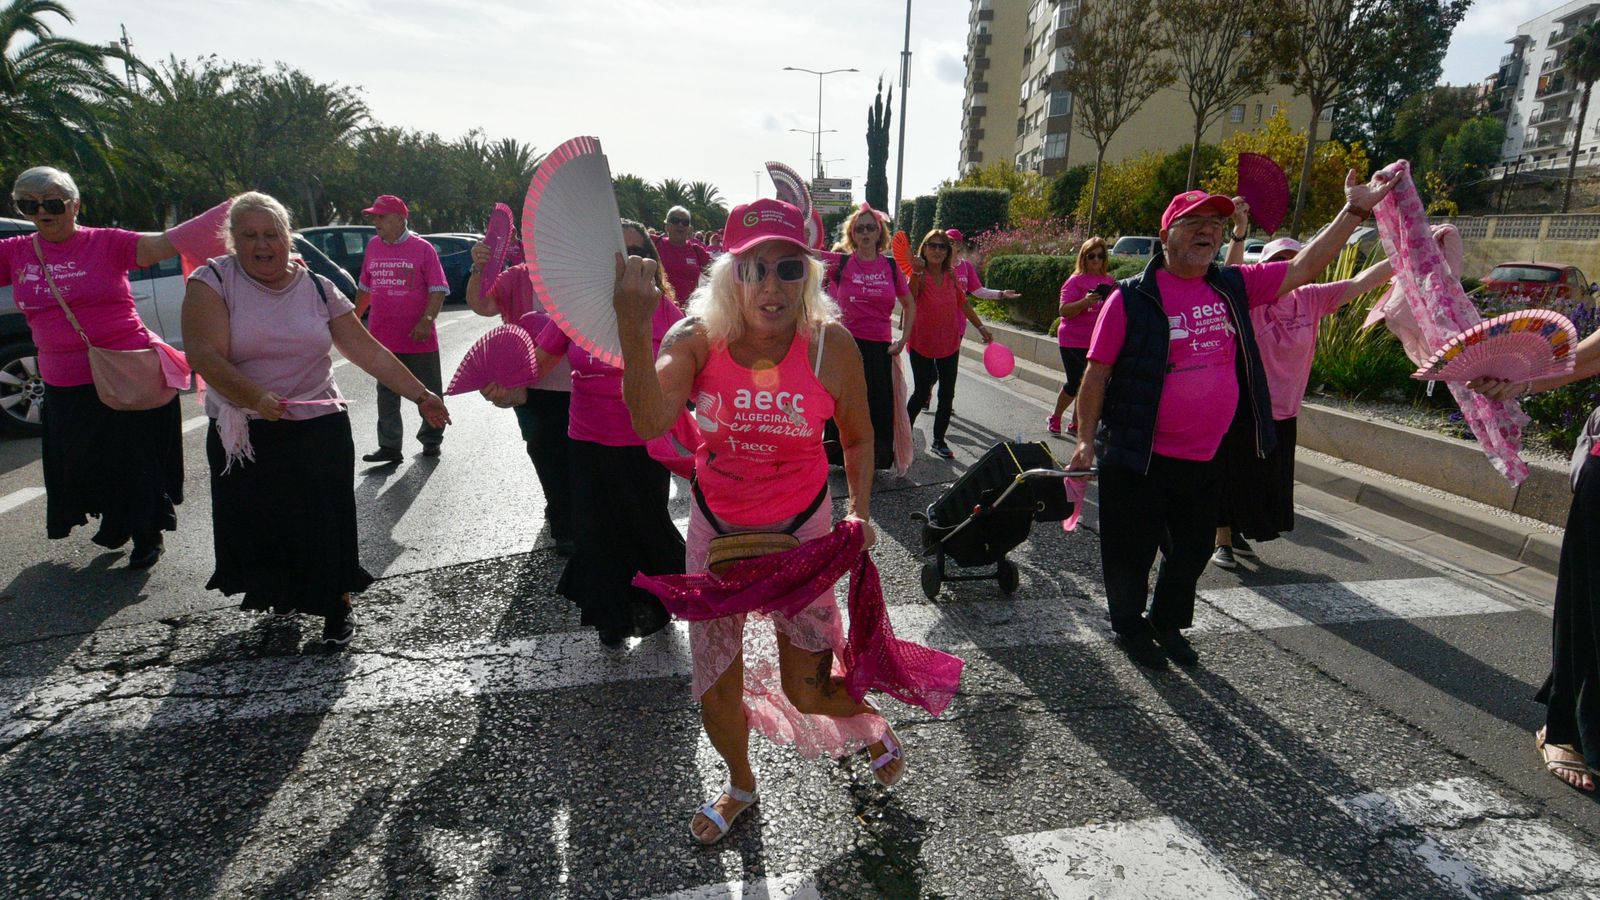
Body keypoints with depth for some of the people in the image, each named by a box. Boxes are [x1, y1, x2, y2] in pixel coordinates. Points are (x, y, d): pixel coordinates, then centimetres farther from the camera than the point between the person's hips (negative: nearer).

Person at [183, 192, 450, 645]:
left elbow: (369, 352, -1)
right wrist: (256, 398, -31)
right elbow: (205, 356, -17)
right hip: (245, 434, 0)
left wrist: (420, 395, -9)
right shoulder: (212, 282, -5)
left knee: (326, 521, 1)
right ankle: (282, 593, 38)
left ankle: (338, 606, 21)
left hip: (319, 427, 0)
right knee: (258, 524, 10)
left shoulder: (317, 288, 1)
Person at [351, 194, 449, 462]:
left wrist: (427, 320, -20)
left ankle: (431, 440, 24)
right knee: (387, 395, 6)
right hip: (383, 338, 5)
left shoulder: (422, 248, -6)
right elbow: (365, 287, 19)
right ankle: (389, 446, 12)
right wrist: (355, 318, 20)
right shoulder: (373, 246, 10)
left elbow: (438, 289, -9)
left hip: (419, 340, -4)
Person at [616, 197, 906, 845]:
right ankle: (741, 785, 47)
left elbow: (857, 436, 1)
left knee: (807, 692, 4)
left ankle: (875, 727, 43)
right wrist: (633, 329, -45)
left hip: (800, 529, -2)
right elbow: (650, 422, -34)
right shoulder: (698, 337, -16)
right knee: (715, 689, 13)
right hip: (715, 525, 2)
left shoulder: (831, 344, -16)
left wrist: (859, 512, -9)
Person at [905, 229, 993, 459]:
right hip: (922, 343, -5)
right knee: (921, 393, 1)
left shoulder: (951, 277, 2)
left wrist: (981, 326, 18)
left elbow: (963, 304, 15)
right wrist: (917, 273, -53)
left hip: (949, 343, 5)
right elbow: (911, 296, -36)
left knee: (947, 395, 8)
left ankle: (938, 441, 20)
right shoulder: (920, 275, -14)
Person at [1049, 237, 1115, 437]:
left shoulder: (1109, 282, 9)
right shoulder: (1076, 280, -7)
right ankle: (1054, 419, 22)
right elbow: (1064, 310, -15)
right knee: (1075, 383, 0)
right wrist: (1085, 302, -29)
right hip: (1073, 341, -5)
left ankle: (1076, 425, 17)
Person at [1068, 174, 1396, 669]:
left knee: (1193, 550, 20)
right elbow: (1097, 372, -10)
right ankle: (1129, 627, 32)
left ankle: (1167, 623, 42)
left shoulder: (1234, 286, 5)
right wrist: (1086, 439, -11)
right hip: (1138, 460, -5)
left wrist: (1355, 211, 2)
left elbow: (1303, 267, 10)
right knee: (1132, 551, 9)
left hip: (1204, 460, 6)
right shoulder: (1132, 298, -11)